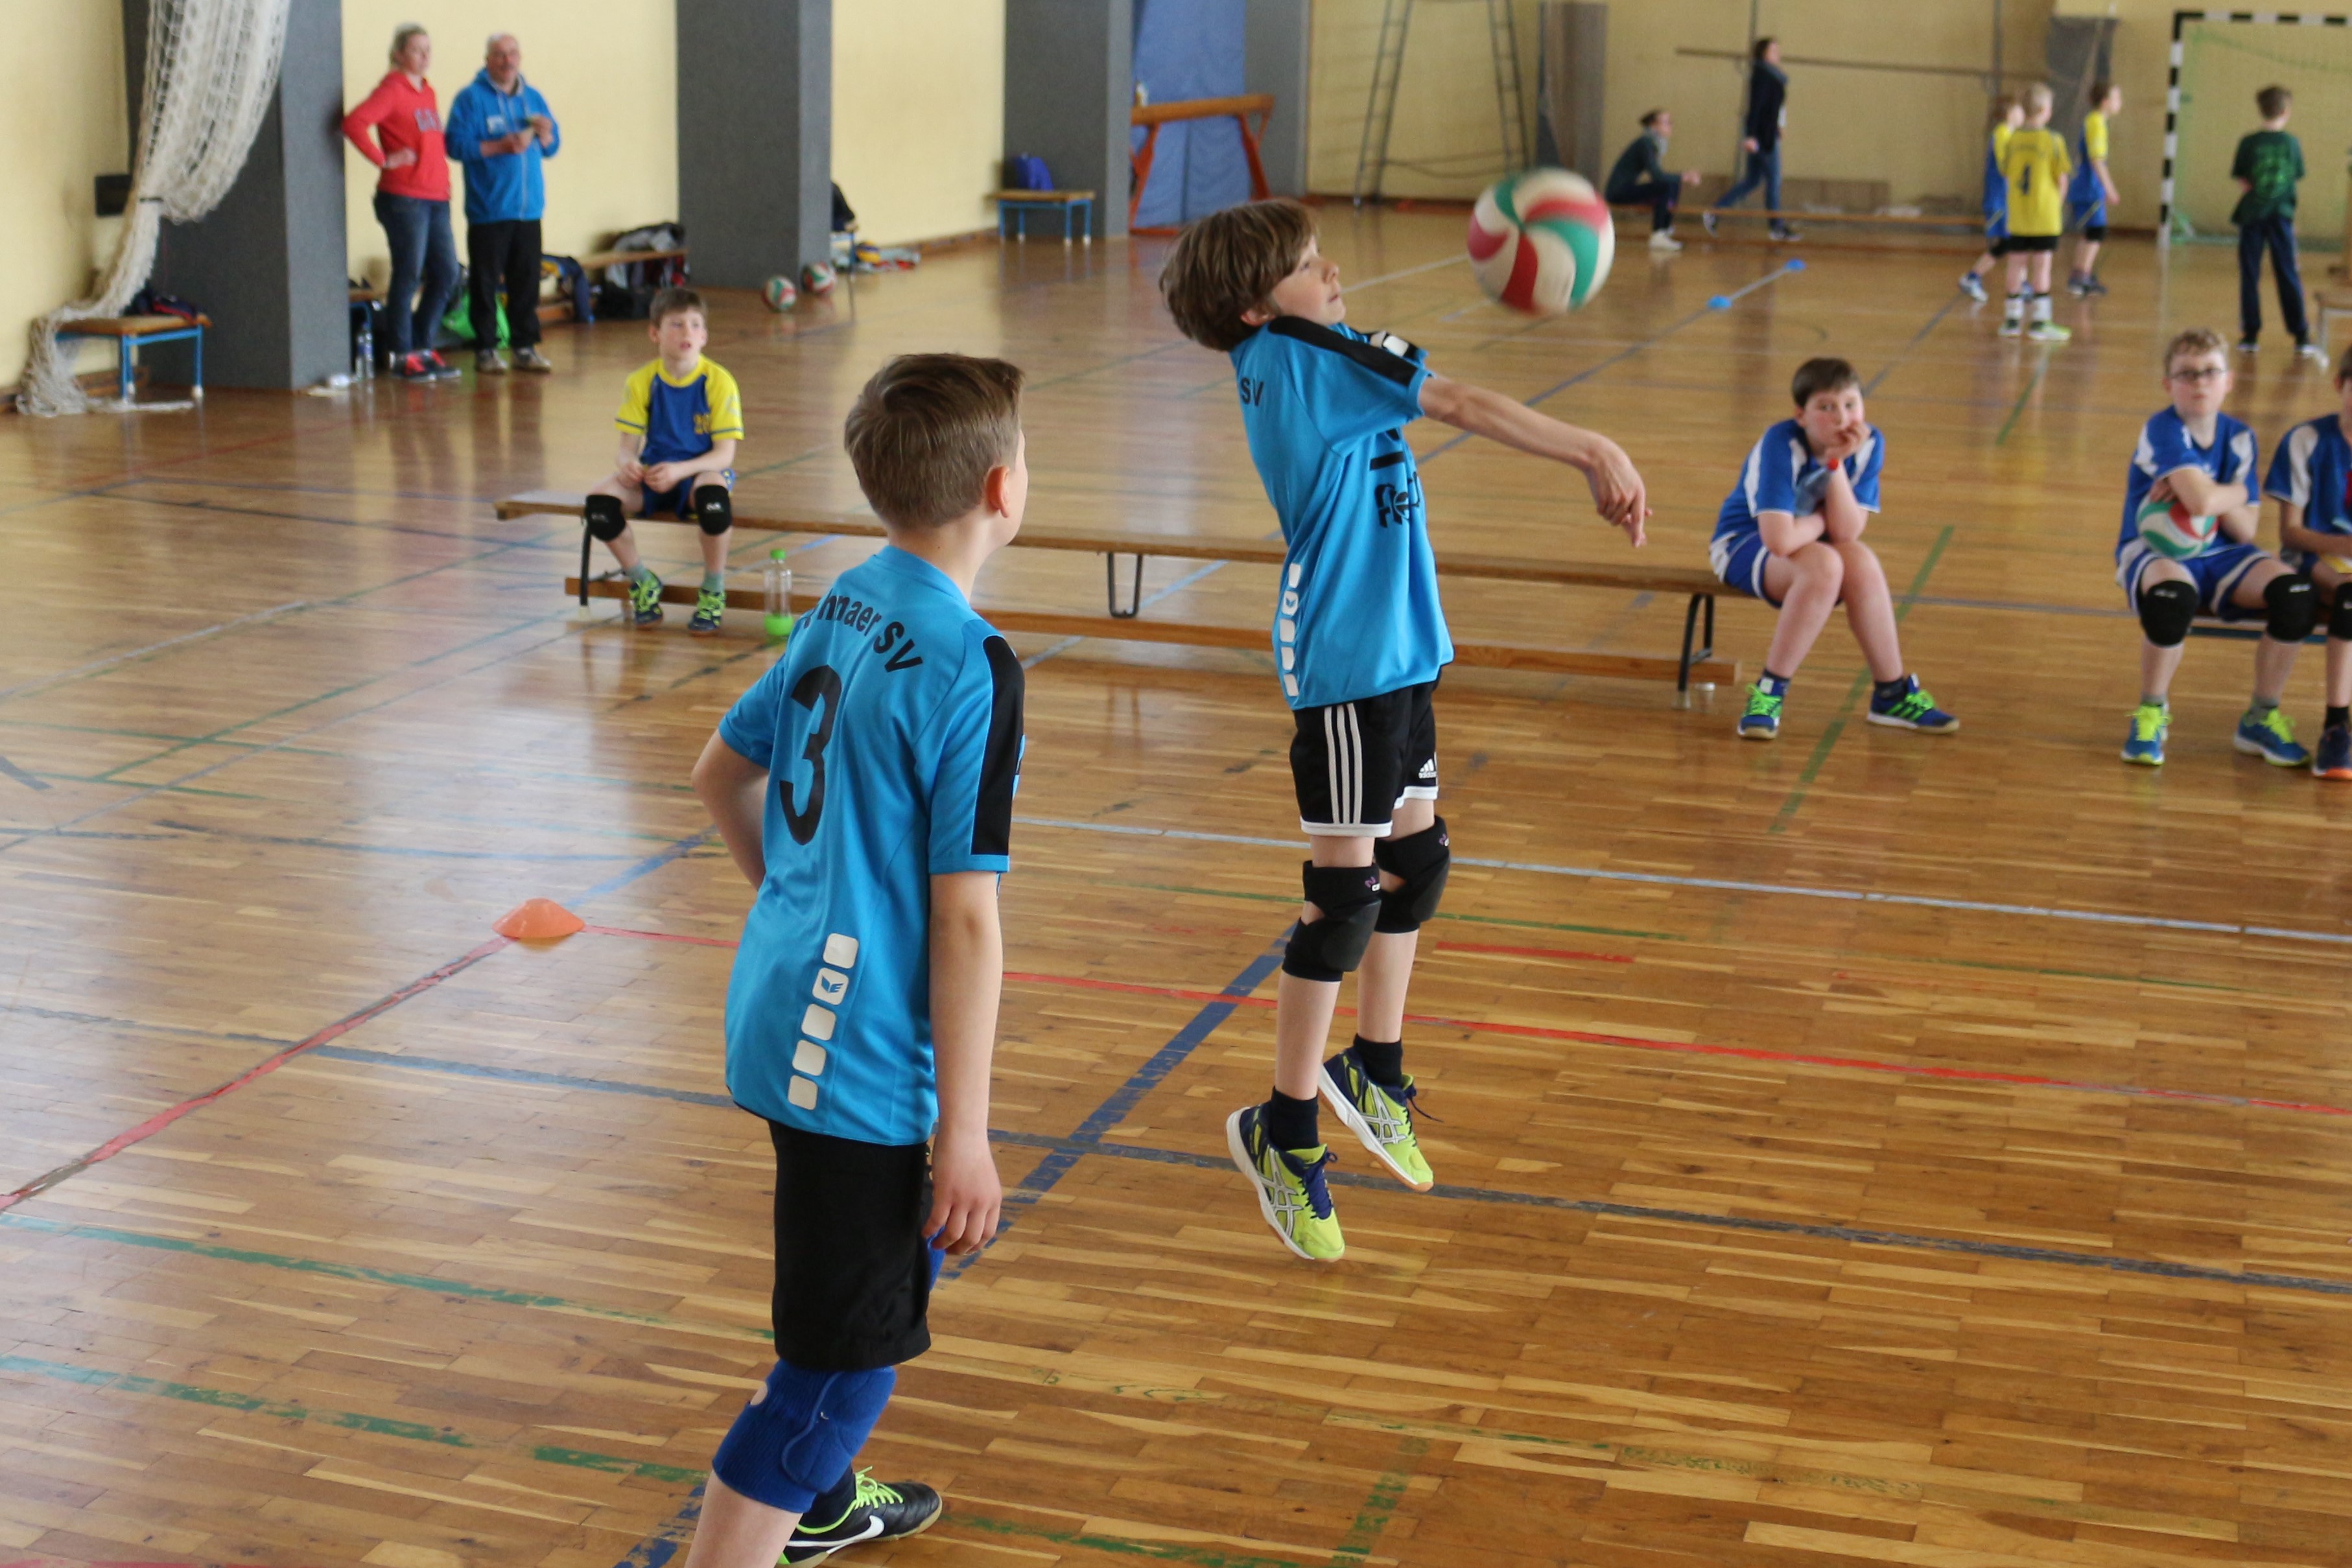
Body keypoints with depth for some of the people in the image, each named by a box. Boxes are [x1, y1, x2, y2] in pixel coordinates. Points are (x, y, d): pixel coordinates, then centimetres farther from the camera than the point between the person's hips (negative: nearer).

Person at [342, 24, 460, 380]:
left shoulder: (427, 92, 16)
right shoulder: (392, 90, -8)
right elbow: (354, 123, -21)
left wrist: (442, 177, 12)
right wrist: (383, 160, -16)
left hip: (436, 198, 8)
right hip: (404, 198, -8)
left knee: (446, 275, 9)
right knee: (408, 276, -3)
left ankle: (423, 347, 20)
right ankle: (401, 355, 6)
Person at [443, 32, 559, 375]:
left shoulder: (533, 98, 15)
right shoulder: (471, 98, -2)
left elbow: (553, 147, 19)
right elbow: (457, 144, -11)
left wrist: (545, 135, -4)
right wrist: (501, 146, -18)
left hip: (528, 209, 5)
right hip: (488, 211, -5)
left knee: (526, 281, 5)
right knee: (485, 282, -2)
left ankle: (525, 347, 12)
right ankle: (486, 350, 4)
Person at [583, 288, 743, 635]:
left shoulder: (718, 382, -10)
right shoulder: (642, 381, -1)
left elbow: (724, 454, -13)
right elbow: (629, 443, 1)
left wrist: (680, 470, -29)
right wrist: (628, 463, -25)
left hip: (701, 471, -3)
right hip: (653, 473, 3)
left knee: (713, 493, -40)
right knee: (600, 500, -25)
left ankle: (714, 591, -15)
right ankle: (643, 582, 2)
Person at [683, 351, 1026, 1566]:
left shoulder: (842, 607, 6)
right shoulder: (971, 668, -20)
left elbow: (721, 774, 18)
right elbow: (963, 918, -20)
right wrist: (965, 1134, -16)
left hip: (783, 1005, 10)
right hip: (863, 1057, -10)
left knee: (910, 1255, 30)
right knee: (844, 1360, -1)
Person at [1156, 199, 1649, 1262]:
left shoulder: (1299, 362, 13)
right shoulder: (1293, 357, -15)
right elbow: (1460, 406, -18)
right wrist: (1594, 451, -16)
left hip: (1394, 649, 10)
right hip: (1343, 662, -10)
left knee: (1416, 858, 19)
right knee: (1346, 896, -4)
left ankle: (1374, 1071, 36)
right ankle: (1284, 1132, 8)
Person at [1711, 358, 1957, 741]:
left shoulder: (1869, 443, -11)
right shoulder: (1782, 444, -26)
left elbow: (1848, 532, -19)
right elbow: (1779, 540, -36)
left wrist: (1836, 462, -28)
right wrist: (1823, 521, -17)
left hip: (1812, 545, 5)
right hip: (1743, 544, -5)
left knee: (1861, 562, -27)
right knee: (1823, 565, -34)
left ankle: (1893, 693, -13)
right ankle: (1770, 692, -24)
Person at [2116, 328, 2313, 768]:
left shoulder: (2239, 438, 6)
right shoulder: (2163, 430, -12)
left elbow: (2245, 532, 0)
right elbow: (2201, 502, -28)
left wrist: (2217, 499, -17)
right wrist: (2237, 492, -7)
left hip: (2221, 555, 5)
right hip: (2156, 553, -5)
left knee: (2296, 596, -23)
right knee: (2172, 597, -41)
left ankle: (2262, 719, -1)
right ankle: (2151, 714, -15)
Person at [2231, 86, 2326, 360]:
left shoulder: (2249, 143, -7)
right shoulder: (2292, 144, -2)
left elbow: (2241, 178, -6)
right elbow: (2297, 175, 8)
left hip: (2252, 214, -1)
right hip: (2282, 214, 1)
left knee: (2250, 275, 7)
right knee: (2288, 276, 5)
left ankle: (2251, 335, 6)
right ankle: (2301, 337, 4)